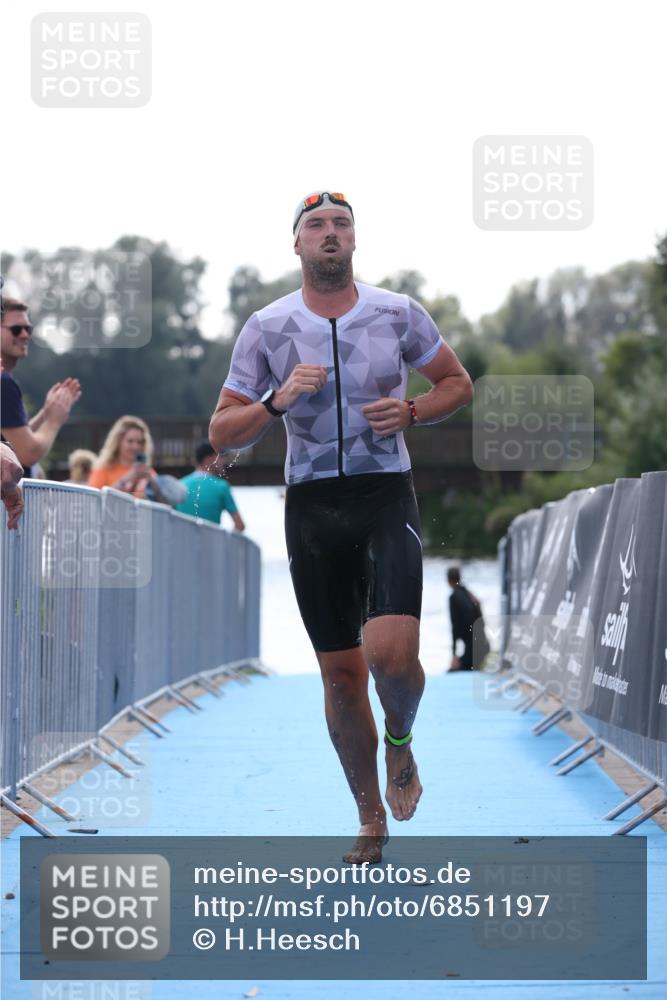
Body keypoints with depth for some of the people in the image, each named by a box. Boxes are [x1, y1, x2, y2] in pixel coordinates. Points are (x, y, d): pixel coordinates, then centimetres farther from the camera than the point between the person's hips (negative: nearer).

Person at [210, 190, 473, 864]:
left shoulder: (398, 314, 1)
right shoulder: (266, 328, 2)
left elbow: (457, 383, 14)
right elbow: (222, 433, 4)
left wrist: (410, 412, -6)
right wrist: (277, 402, -14)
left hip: (387, 499, -1)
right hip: (312, 506, 2)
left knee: (391, 653, -22)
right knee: (340, 671, 5)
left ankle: (400, 738, 13)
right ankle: (371, 819, 21)